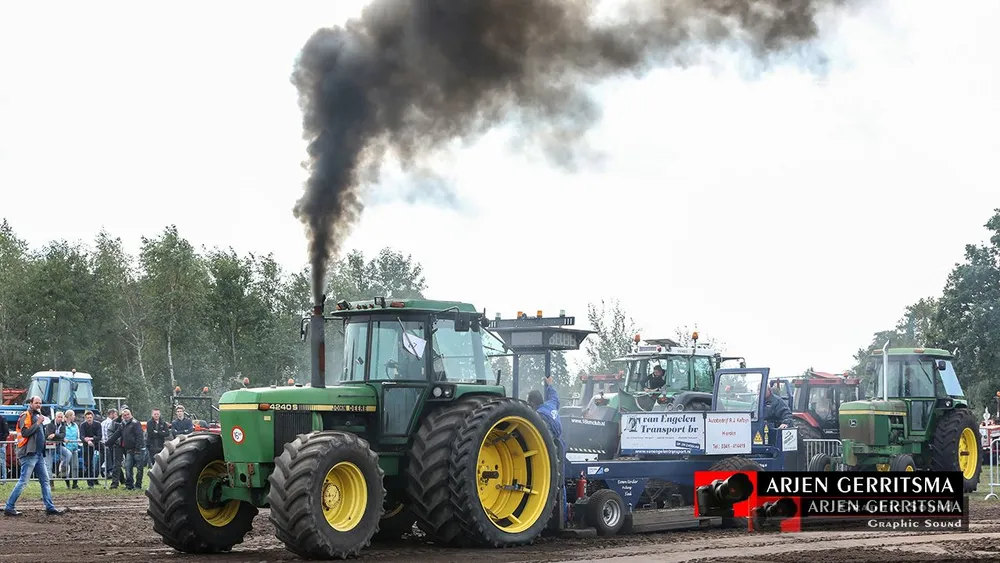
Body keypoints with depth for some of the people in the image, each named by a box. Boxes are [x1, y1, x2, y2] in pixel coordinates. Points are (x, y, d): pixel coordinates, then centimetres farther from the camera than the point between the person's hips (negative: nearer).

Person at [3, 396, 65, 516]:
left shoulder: (37, 416, 20)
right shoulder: (26, 416, -7)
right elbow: (25, 432, -21)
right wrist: (37, 423, -17)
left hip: (39, 455, 9)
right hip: (29, 455, -9)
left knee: (45, 481, 8)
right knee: (23, 482, -9)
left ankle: (50, 507, 10)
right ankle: (9, 508, -5)